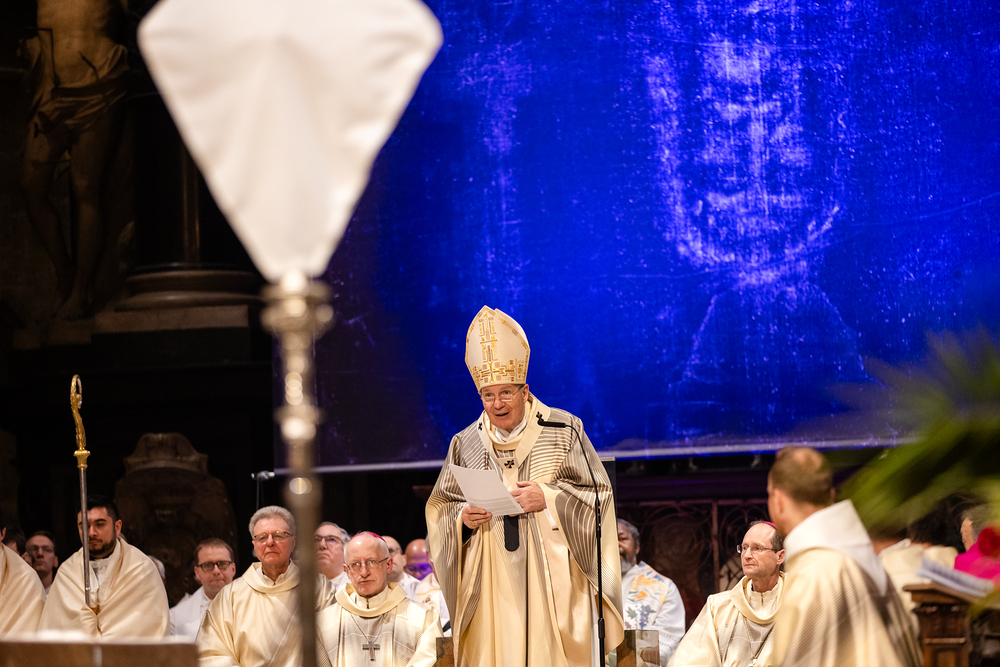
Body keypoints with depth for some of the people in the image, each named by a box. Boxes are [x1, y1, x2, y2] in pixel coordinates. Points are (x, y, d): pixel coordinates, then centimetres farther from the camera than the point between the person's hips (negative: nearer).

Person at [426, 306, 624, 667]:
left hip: (550, 577, -2)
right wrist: (462, 518, -9)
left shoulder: (562, 430, 3)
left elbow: (597, 491, 1)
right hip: (491, 584, 2)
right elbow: (440, 508, 13)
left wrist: (548, 499, -13)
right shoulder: (466, 444, 11)